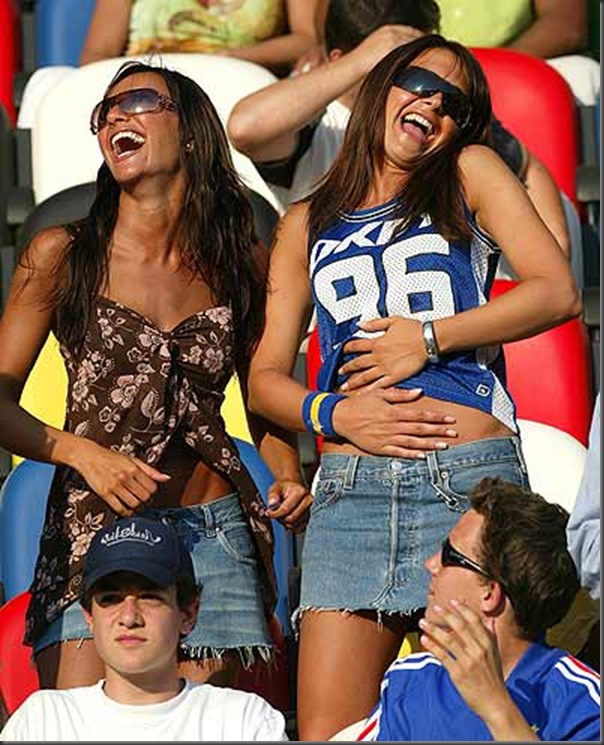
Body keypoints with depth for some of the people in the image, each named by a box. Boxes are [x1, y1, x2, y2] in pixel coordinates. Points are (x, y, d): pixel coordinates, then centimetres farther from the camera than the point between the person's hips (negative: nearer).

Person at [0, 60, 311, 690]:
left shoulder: (243, 263, 9)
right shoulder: (62, 255, 2)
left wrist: (289, 477, -1)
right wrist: (85, 454, -15)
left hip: (214, 536, 2)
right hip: (94, 527, -2)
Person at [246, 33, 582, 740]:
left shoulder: (470, 174, 15)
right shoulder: (307, 225, 21)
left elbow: (557, 293, 3)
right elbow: (265, 377, 18)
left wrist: (430, 338, -3)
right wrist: (331, 413, -3)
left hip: (470, 478, -2)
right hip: (349, 490, 2)